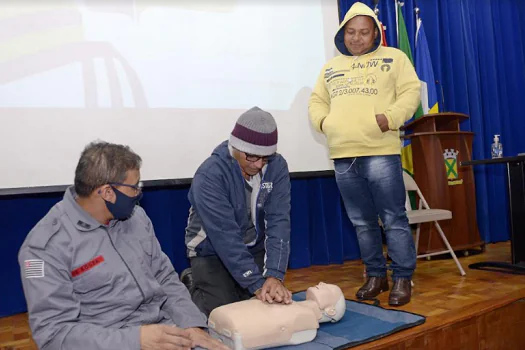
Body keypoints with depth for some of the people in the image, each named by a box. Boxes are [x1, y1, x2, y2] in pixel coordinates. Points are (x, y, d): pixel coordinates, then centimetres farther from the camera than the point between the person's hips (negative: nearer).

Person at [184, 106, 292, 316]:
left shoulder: (277, 167, -15)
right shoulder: (210, 175, -27)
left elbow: (278, 221, -21)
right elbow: (225, 236, -31)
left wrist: (274, 276, -32)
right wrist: (257, 284, -34)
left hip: (255, 249, 4)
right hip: (212, 251, -3)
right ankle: (192, 285, 15)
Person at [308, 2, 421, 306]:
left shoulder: (393, 58, 9)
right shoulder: (331, 67, 21)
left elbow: (411, 92, 1)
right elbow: (317, 101, 21)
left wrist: (391, 117, -15)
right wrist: (322, 121, 0)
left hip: (381, 153, -4)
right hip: (342, 157, 4)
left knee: (394, 219, -2)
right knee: (362, 223, 11)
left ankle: (403, 278, 12)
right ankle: (376, 275, 24)